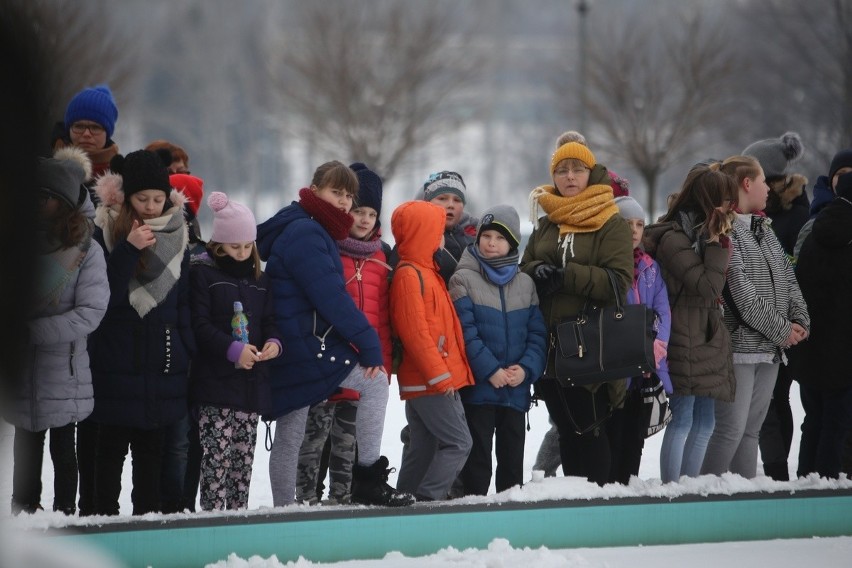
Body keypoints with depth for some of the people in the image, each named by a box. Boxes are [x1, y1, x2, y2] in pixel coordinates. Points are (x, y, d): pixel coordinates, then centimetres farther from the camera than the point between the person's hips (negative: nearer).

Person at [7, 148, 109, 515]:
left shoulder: (85, 250, -6)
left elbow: (91, 312, -13)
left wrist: (31, 330, -17)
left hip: (65, 372, -3)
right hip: (22, 371, 3)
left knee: (63, 451, 7)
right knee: (26, 449, 10)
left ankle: (65, 513, 14)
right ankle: (25, 517, 18)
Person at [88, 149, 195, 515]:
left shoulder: (176, 233, 8)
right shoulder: (106, 230, -5)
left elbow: (183, 302, 11)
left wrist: (186, 352, 4)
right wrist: (129, 249, -22)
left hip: (161, 360, 3)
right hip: (116, 359, -3)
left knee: (151, 448, 6)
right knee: (113, 446, -1)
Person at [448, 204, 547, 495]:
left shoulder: (525, 283, 10)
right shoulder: (463, 279, -2)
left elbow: (537, 333, 7)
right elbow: (465, 331, -11)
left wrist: (527, 368, -10)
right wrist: (490, 370, -17)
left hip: (517, 390, 4)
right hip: (477, 387, -4)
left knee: (513, 457, 9)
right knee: (478, 457, -1)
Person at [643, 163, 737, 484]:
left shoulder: (697, 234, 15)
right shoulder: (673, 238, -14)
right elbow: (708, 287, -19)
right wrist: (717, 242, -17)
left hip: (707, 343, 10)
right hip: (686, 345, -10)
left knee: (704, 423, 11)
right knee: (682, 421, -9)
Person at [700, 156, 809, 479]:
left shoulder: (764, 230, 18)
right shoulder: (724, 230, -12)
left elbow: (787, 279, 16)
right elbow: (742, 293, -17)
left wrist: (800, 320, -1)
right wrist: (781, 330, -13)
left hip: (770, 350, 9)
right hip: (739, 346, -9)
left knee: (751, 430, 10)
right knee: (731, 429, -12)